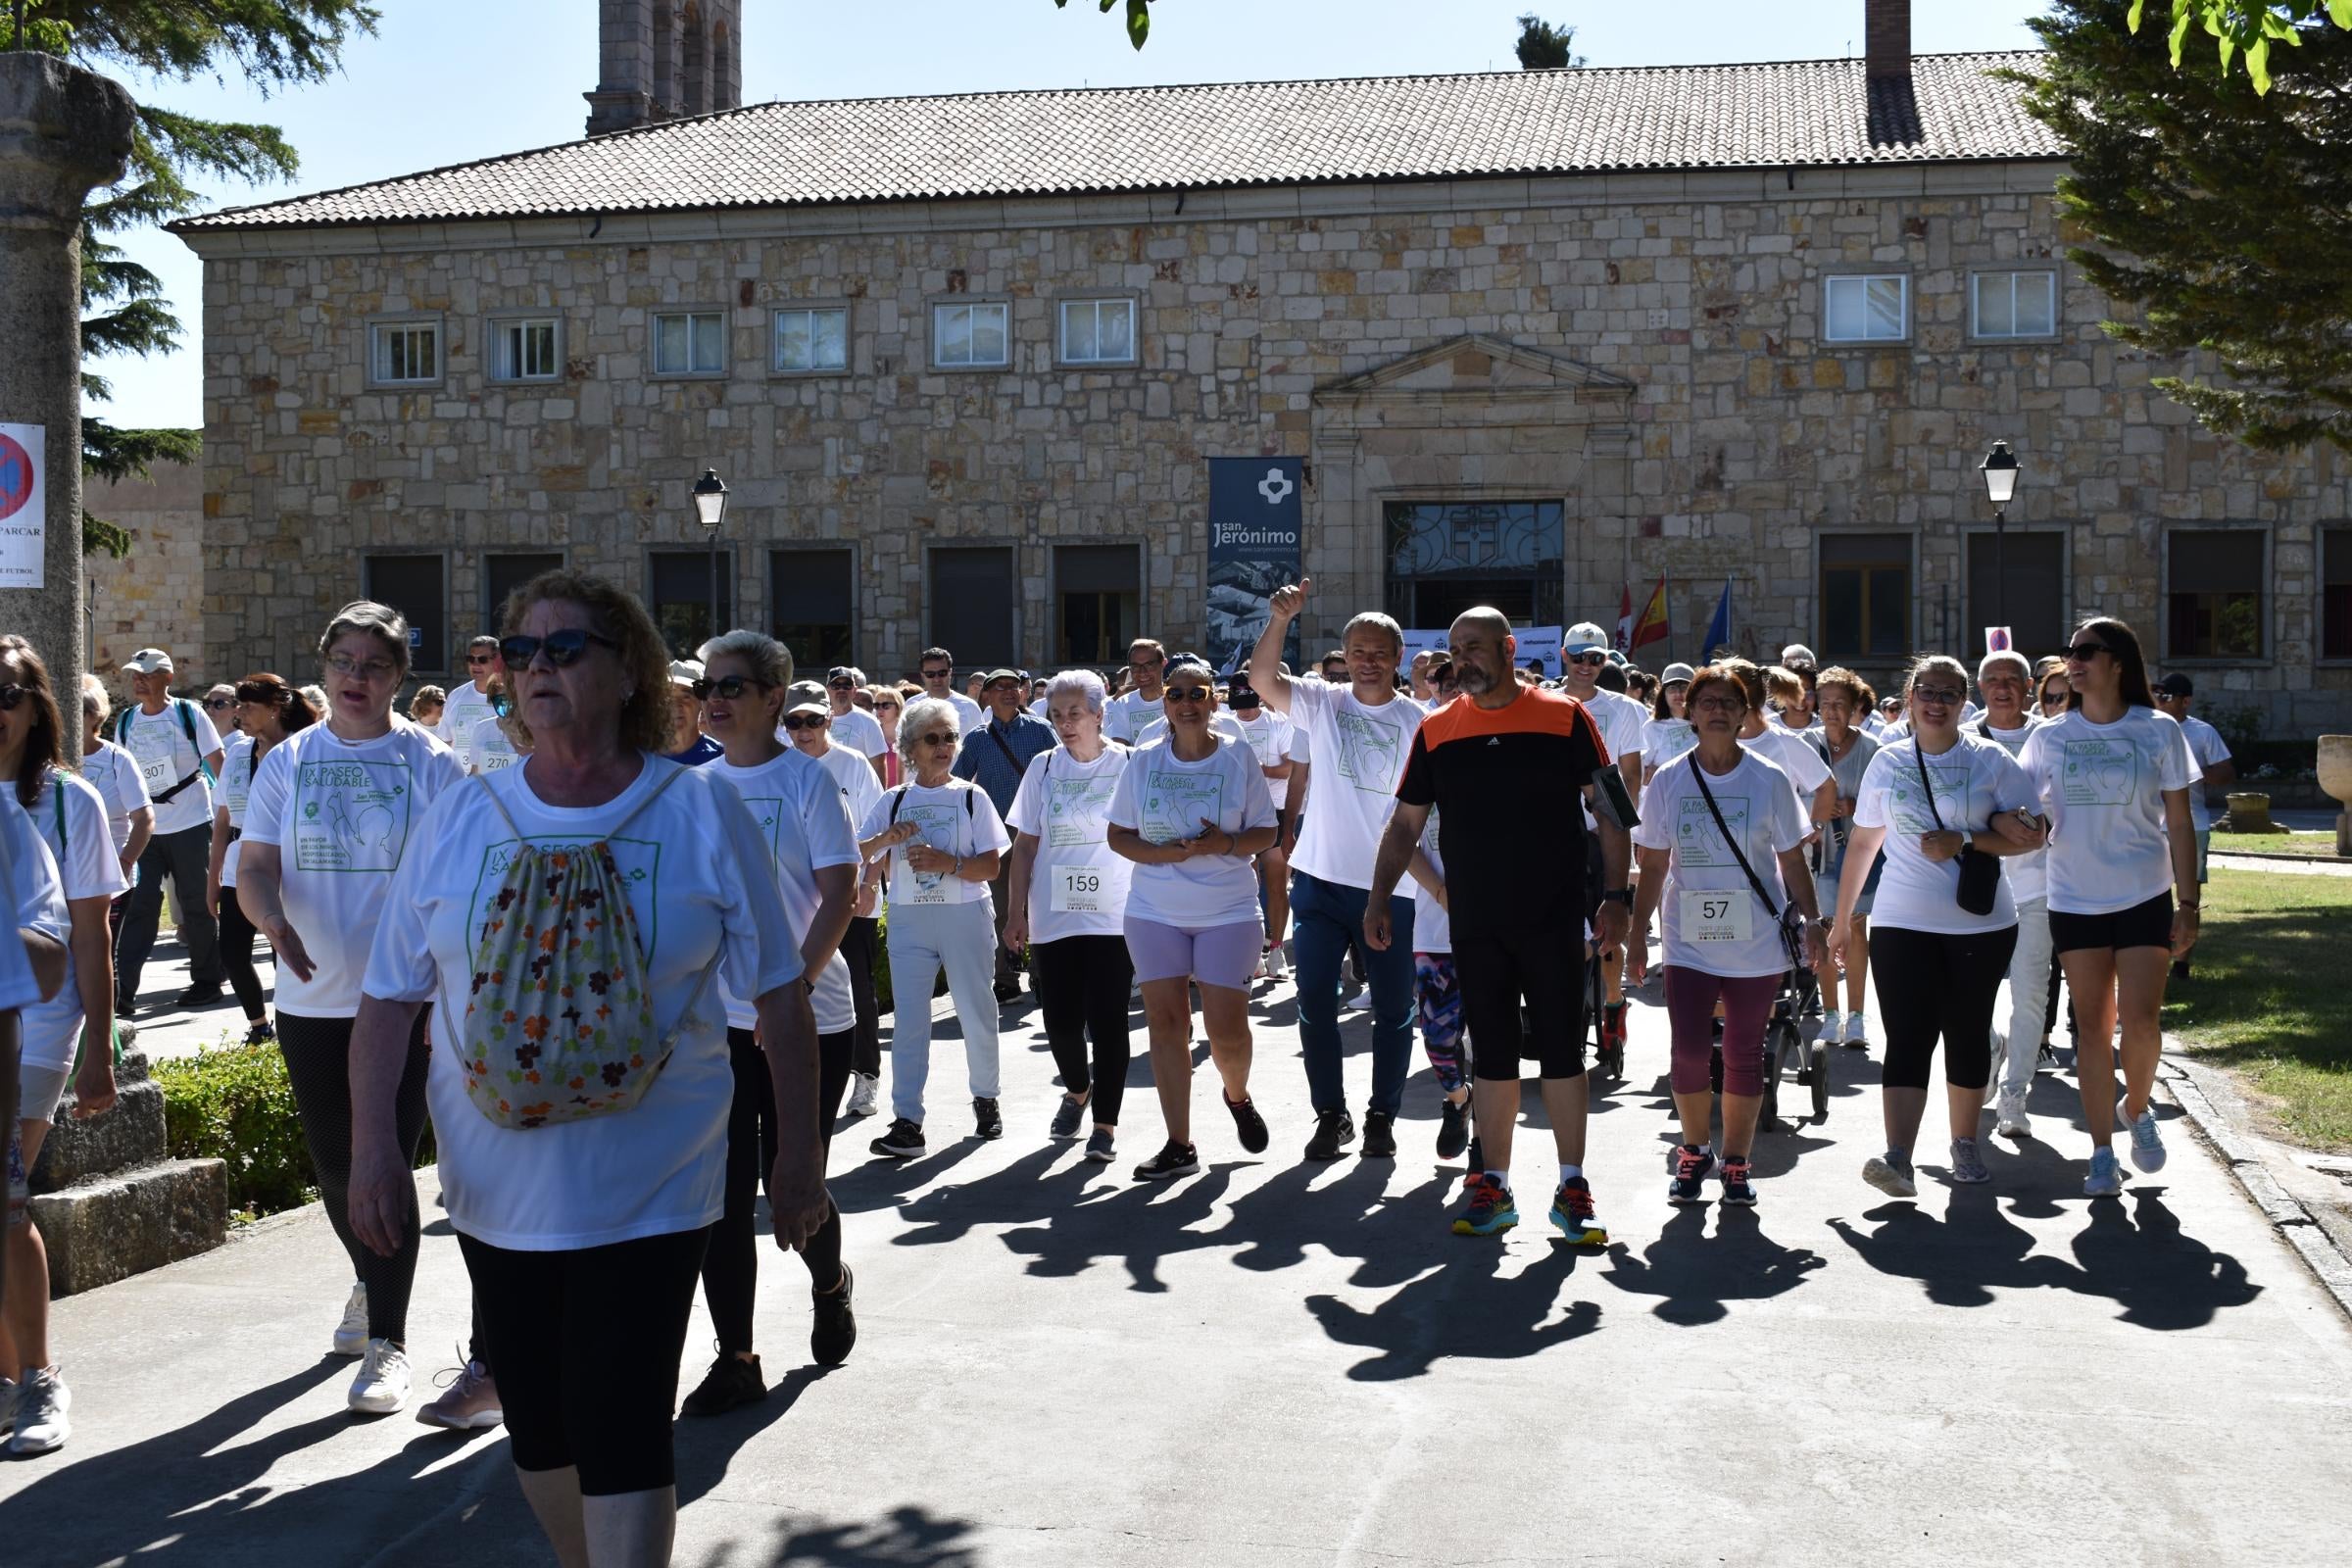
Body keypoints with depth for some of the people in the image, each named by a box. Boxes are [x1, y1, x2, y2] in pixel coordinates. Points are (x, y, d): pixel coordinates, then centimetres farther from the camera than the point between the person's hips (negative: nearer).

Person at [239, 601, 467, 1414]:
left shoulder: (432, 764, -2)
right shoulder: (287, 762, 6)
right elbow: (253, 869, 1)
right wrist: (275, 922, -21)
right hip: (311, 1001, 3)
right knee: (335, 1164, 14)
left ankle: (387, 1344, 3)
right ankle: (371, 1281, 41)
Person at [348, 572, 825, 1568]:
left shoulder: (703, 813, -5)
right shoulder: (459, 818, 2)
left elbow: (779, 998, -1)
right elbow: (392, 997, 4)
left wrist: (799, 1157, 0)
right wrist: (374, 1145, -5)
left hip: (649, 1190, -3)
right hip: (497, 1190, 4)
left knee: (621, 1431, -6)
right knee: (537, 1424, 16)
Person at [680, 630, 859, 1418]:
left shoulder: (805, 778, -6)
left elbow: (840, 892, -12)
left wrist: (795, 984, -21)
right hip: (714, 1016, 4)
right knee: (722, 1191, 1)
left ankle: (829, 1284, 36)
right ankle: (735, 1359, 10)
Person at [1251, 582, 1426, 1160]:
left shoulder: (1419, 722, -1)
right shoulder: (1324, 704, 1)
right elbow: (1261, 679, -14)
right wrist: (1281, 619, -28)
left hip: (1390, 889, -1)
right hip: (1320, 880, 1)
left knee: (1393, 1010, 7)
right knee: (1315, 1003, 5)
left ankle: (1382, 1117, 22)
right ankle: (1331, 1116, 18)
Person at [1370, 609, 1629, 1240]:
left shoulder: (1567, 717, -2)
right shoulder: (1436, 731, 6)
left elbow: (1609, 811, 0)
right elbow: (1405, 823, 10)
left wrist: (1616, 896, -6)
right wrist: (1379, 897, 2)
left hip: (1554, 921, -2)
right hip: (1475, 924, 3)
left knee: (1561, 1050, 2)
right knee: (1491, 1054, 8)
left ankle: (1572, 1188, 9)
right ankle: (1494, 1186, 16)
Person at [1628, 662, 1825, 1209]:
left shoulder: (1770, 780, -2)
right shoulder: (1667, 781, 1)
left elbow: (1792, 860, 6)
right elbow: (1653, 866, 6)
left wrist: (1813, 922, 2)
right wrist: (1638, 933, 5)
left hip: (1756, 943, 0)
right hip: (1688, 943, 0)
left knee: (1745, 1059, 5)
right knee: (1689, 1054, -6)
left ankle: (1737, 1162, 20)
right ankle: (1694, 1151, 17)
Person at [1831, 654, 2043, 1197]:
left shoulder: (1991, 760, 1)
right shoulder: (1887, 762, 7)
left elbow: (2032, 836, -3)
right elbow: (1863, 843, 13)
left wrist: (1963, 841, -15)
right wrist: (1842, 918, 15)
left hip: (1981, 924, 0)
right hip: (1902, 923, 0)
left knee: (1968, 1034, 10)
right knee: (1908, 1040, -10)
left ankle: (1965, 1144, 26)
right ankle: (1898, 1160, -20)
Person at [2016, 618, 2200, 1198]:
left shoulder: (2158, 731, -2)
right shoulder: (2050, 737, 3)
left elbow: (2180, 823, 0)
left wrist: (2189, 903, -4)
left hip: (2144, 897, -2)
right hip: (2075, 901, 2)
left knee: (2139, 1021, -10)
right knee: (2092, 1026, 4)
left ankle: (2136, 1108, 21)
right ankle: (2102, 1154, 11)